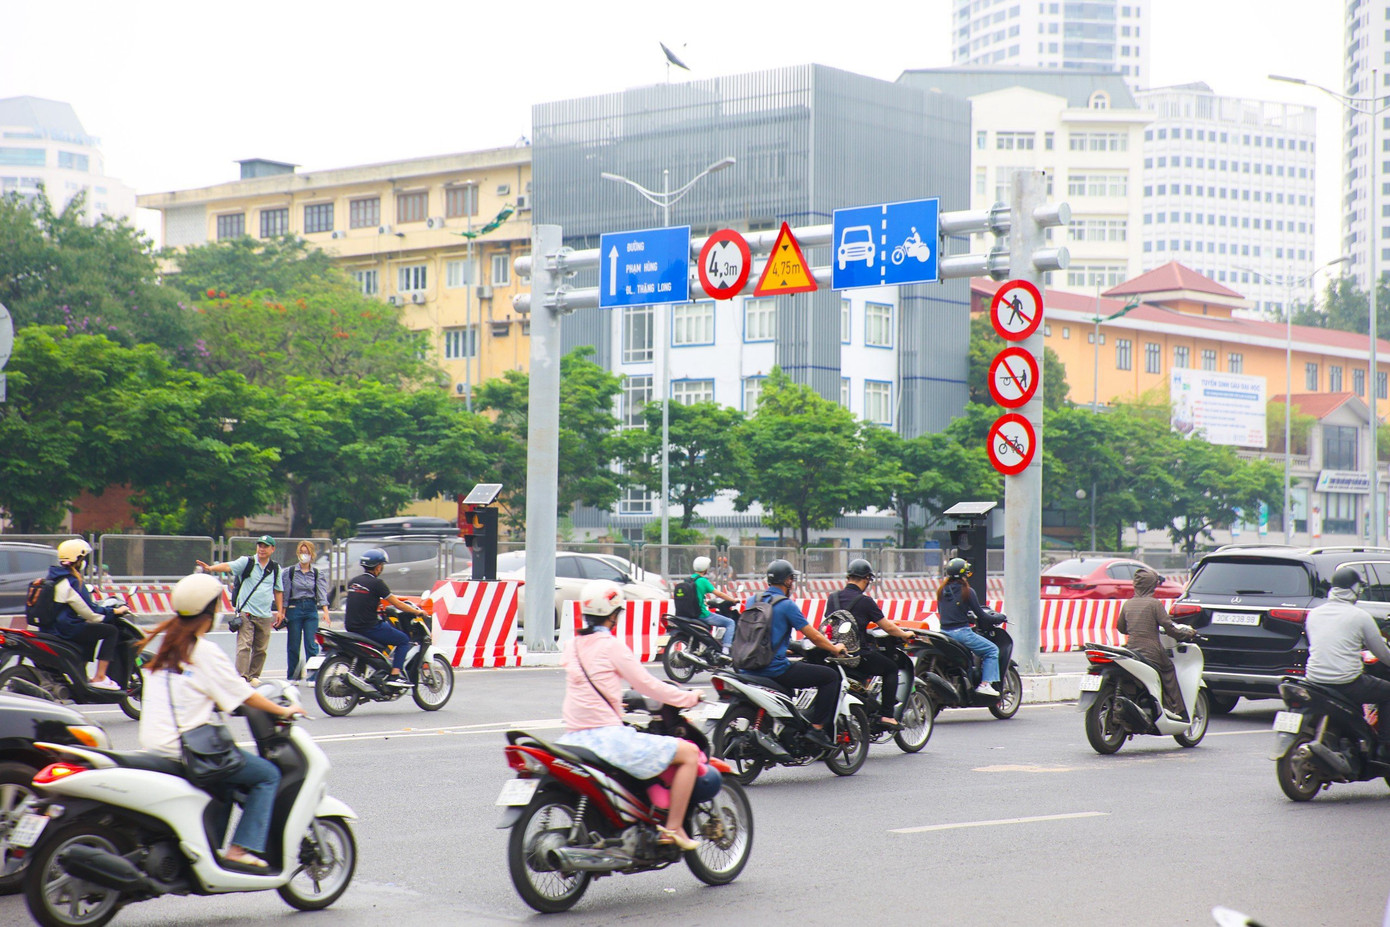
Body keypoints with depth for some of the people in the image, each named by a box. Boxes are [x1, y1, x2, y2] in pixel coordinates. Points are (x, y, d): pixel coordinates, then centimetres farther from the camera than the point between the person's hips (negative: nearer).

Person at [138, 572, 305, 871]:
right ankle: (240, 850, -5)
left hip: (153, 743, 9)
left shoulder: (166, 644, 11)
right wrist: (284, 710, 7)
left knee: (227, 778, 30)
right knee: (268, 775, 2)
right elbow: (245, 696, -7)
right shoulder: (204, 651, -12)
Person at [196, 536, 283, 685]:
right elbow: (228, 567, -14)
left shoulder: (275, 568, 11)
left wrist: (280, 611, 15)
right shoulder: (247, 562, 0)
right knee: (244, 645, -13)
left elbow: (278, 590, 20)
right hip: (246, 612, -3)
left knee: (261, 649, 6)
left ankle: (254, 676, 19)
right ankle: (241, 676, -15)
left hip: (265, 615, 3)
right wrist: (210, 568, -32)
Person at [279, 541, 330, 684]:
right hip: (294, 608, -1)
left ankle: (313, 677, -2)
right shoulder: (290, 572, 3)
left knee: (312, 645, -5)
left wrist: (325, 613, -15)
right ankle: (291, 677, 15)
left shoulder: (317, 574, 6)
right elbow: (285, 594, 3)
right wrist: (282, 614, -4)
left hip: (311, 609, 1)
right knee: (293, 645, 4)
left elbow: (322, 595, -2)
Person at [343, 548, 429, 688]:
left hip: (351, 627, 8)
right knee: (404, 640, 4)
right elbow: (397, 604, -8)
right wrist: (417, 612, 4)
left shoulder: (354, 581, 10)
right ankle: (395, 675, -8)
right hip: (369, 628, -8)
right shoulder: (376, 583, -11)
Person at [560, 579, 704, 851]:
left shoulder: (572, 646, 12)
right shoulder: (611, 645, -9)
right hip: (607, 735, -8)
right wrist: (689, 698, 8)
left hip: (574, 737, 8)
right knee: (689, 752, -2)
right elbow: (646, 684, -5)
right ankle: (673, 828, -4)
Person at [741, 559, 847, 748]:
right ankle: (817, 728, -5)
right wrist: (835, 649, 13)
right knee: (831, 676, 0)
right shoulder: (786, 605, -9)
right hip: (775, 668, -8)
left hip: (748, 668, 8)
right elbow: (814, 637, -5)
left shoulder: (752, 600, 10)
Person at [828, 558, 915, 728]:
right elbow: (888, 627, -4)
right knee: (891, 668, 13)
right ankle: (886, 715, 4)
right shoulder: (865, 601, -10)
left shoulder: (832, 598, 7)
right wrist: (905, 635, 16)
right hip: (858, 654, -6)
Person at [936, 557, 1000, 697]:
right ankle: (985, 684, -8)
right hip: (961, 632, -7)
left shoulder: (942, 591, 8)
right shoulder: (967, 591, -9)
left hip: (944, 632, 7)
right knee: (992, 650, 5)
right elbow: (979, 614, -6)